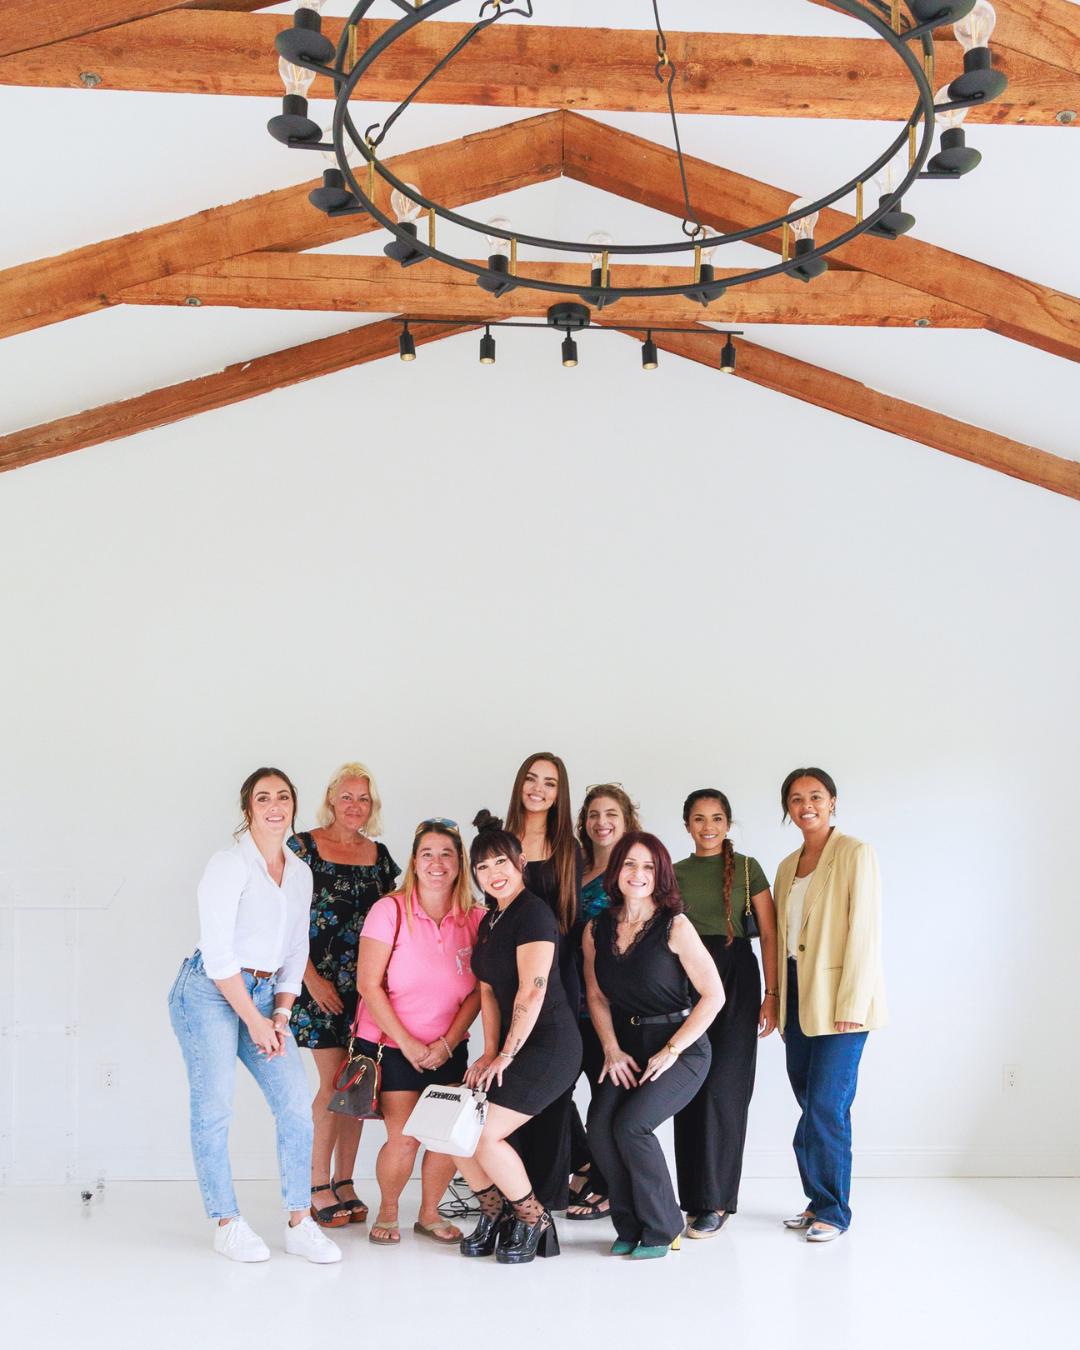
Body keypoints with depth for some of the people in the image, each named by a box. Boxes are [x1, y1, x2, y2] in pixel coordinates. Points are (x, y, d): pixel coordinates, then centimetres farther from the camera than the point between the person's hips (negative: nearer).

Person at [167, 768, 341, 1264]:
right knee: (214, 1106, -5)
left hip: (264, 994, 6)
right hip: (210, 993, -6)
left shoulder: (300, 873, 11)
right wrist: (254, 1020, -12)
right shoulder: (229, 864, -9)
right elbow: (218, 952, -13)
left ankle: (300, 1224, 4)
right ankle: (227, 1225, 8)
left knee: (296, 1102, -4)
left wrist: (281, 1015, 3)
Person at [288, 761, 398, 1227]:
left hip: (367, 984, 4)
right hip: (322, 982, -4)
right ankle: (318, 1186, 5)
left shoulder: (380, 854, 11)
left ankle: (344, 1182, 16)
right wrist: (311, 977, -10)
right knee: (334, 1083, -7)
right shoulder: (304, 846, -2)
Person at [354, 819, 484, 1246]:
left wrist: (447, 1043, -9)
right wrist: (407, 1043, -12)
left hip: (448, 1049, 3)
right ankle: (387, 1212, 19)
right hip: (391, 1044, -3)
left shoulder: (475, 918, -2)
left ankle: (429, 1214, 20)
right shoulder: (390, 911, -11)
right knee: (404, 1139, -9)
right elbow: (368, 985, -11)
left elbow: (478, 990, 1)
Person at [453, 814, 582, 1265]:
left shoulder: (533, 913, -15)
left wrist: (506, 1055, -13)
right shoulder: (489, 922, 14)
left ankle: (534, 1220, 5)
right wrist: (490, 1053, 3)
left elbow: (532, 992, -19)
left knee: (484, 1135, -16)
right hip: (511, 1048, 9)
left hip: (549, 1046, -9)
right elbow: (489, 990, 14)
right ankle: (495, 1213, 19)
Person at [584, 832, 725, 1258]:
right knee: (600, 1126, -16)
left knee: (630, 1125, -22)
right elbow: (597, 996, 12)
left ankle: (661, 1229, -1)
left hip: (682, 1048, -4)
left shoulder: (674, 927, -11)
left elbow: (713, 995, -10)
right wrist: (612, 1050, -2)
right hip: (627, 1047, 5)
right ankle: (629, 1227, 6)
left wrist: (671, 1051, -12)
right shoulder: (597, 929, 3)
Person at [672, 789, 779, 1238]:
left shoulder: (747, 868, 4)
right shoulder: (675, 873, 11)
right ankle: (695, 1198, 12)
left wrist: (771, 995, -5)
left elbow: (769, 935, 2)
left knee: (724, 1087, -7)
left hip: (736, 975, -3)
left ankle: (717, 1201, 1)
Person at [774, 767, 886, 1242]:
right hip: (798, 994, 6)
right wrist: (777, 997, 11)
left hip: (837, 996, -6)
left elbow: (864, 930, -11)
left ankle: (833, 1211, 5)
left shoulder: (855, 854, -6)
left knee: (826, 1104, -7)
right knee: (810, 1103, 8)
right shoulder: (788, 866, 16)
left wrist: (852, 1004, -16)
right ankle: (817, 1202, 18)